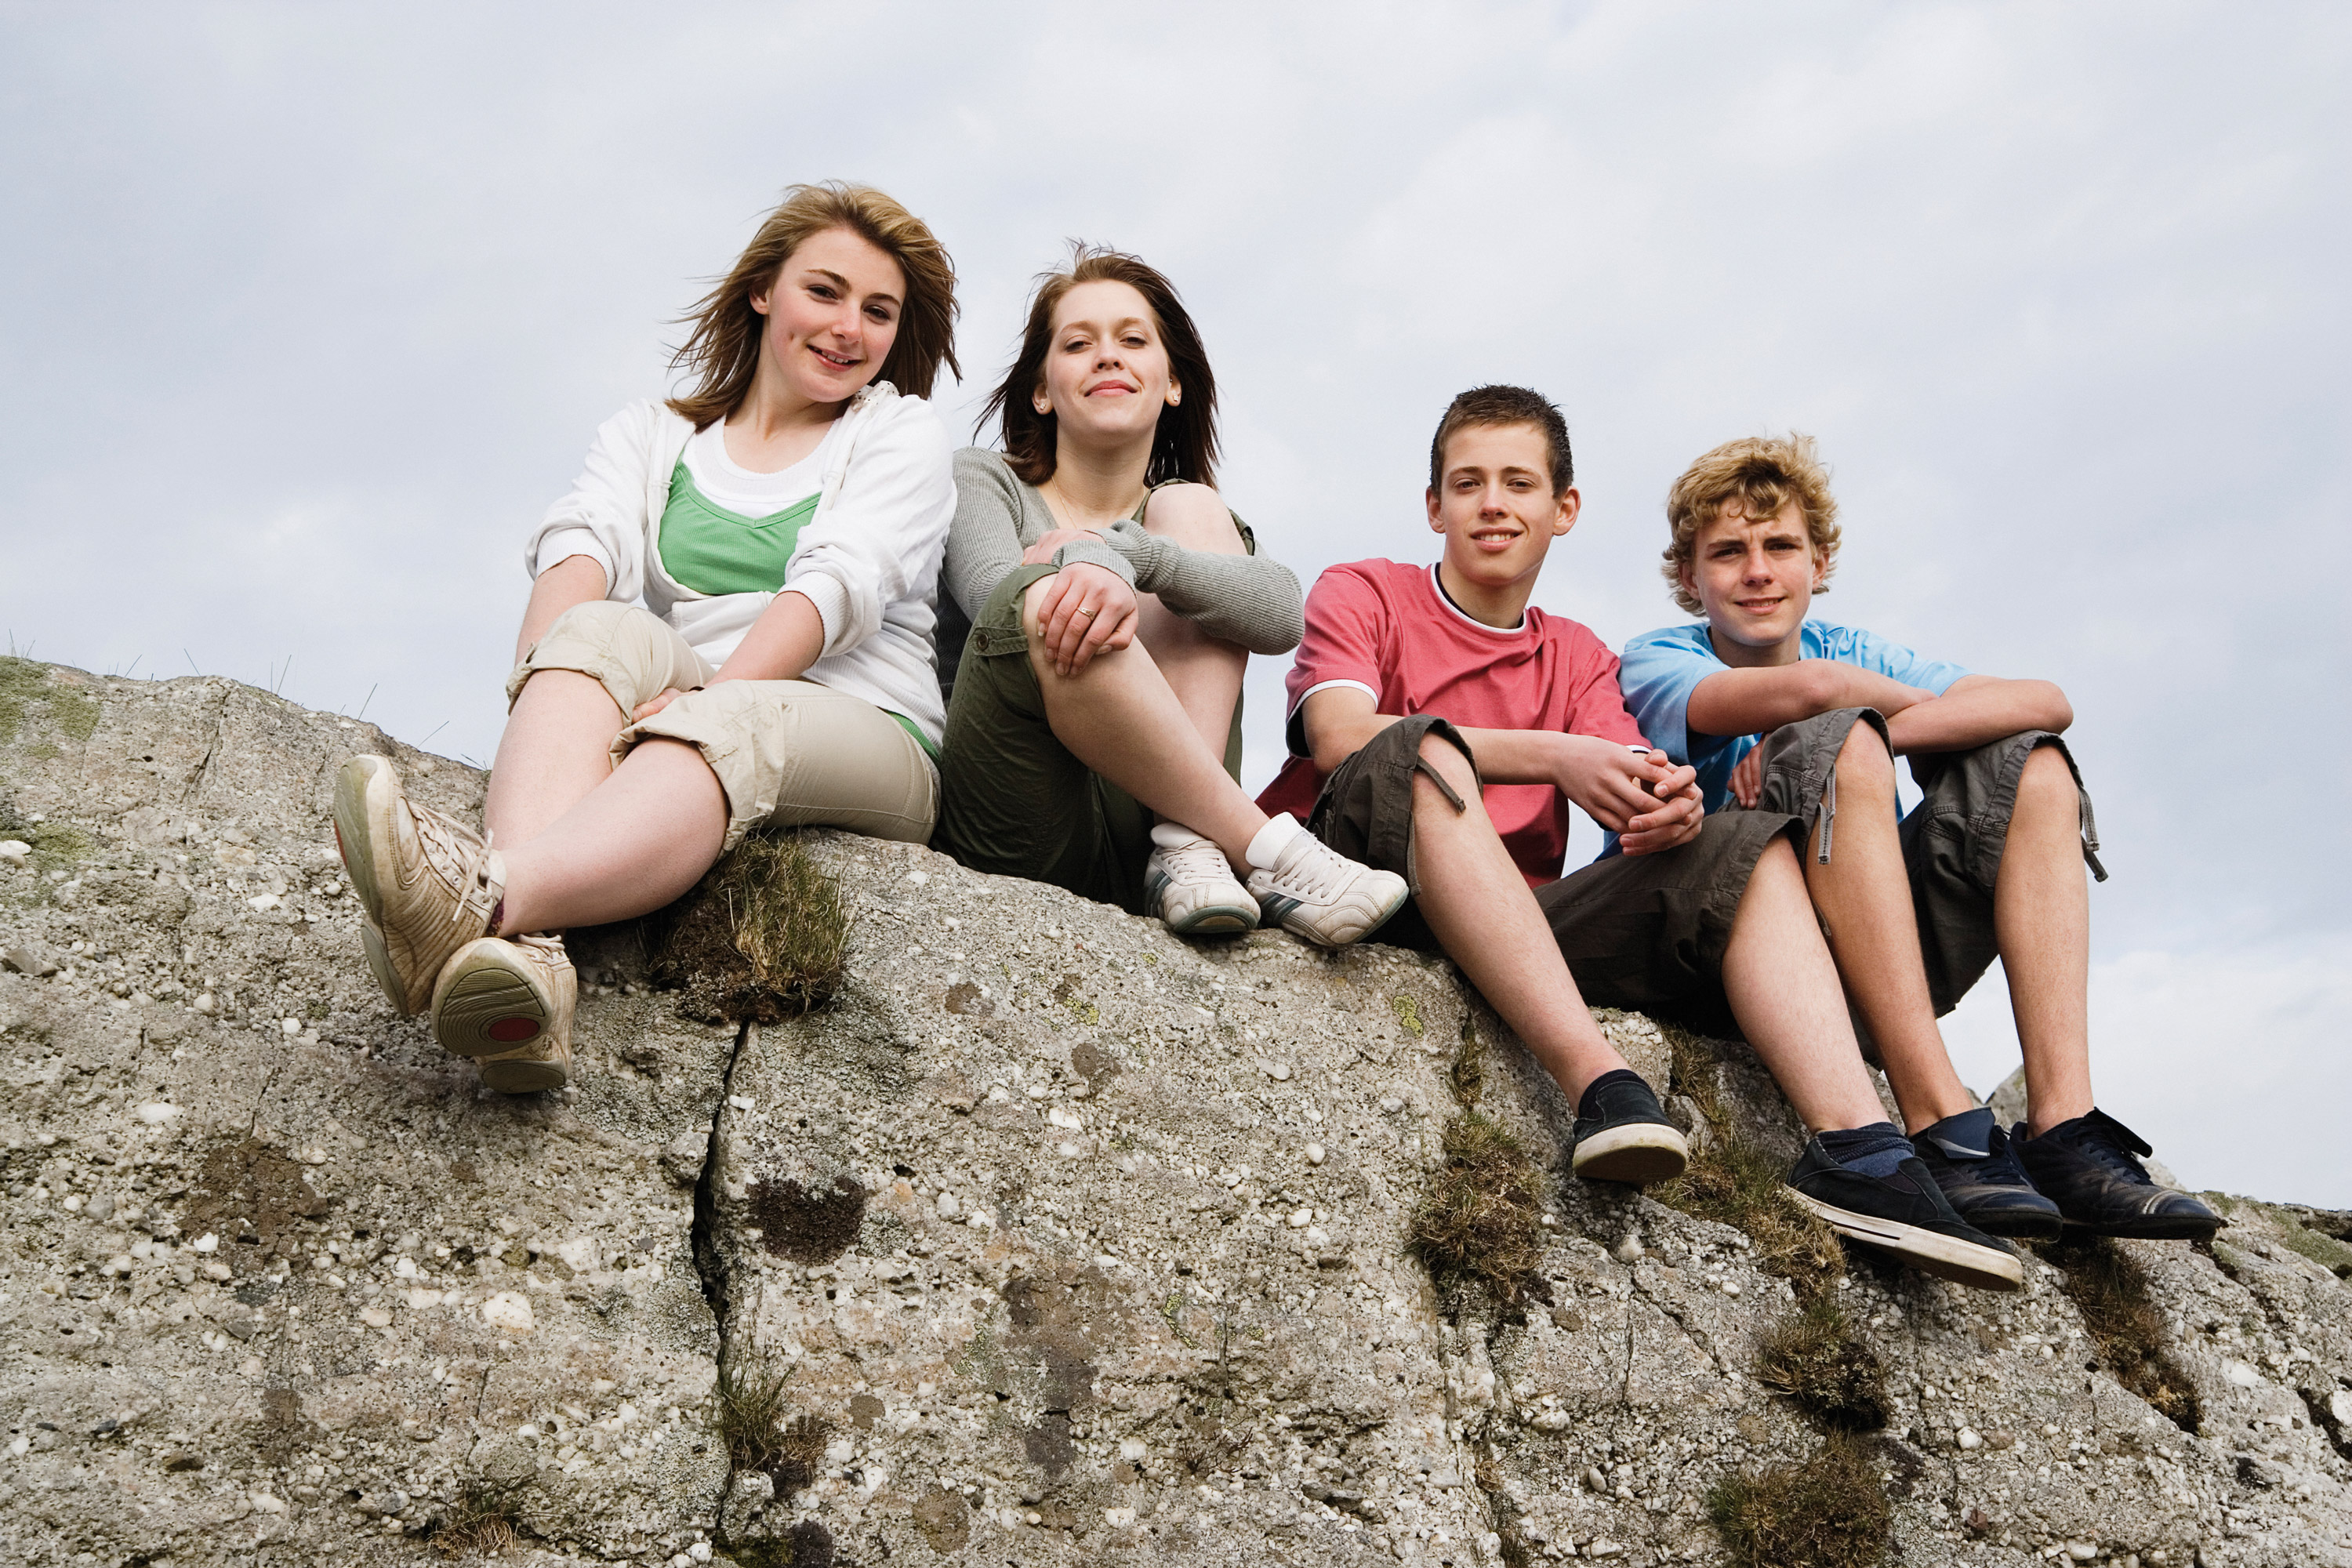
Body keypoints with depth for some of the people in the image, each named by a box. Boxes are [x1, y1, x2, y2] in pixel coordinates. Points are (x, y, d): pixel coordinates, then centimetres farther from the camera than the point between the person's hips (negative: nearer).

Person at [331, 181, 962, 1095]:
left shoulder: (900, 431, 15)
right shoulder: (647, 436, 23)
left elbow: (838, 583, -5)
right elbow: (582, 547, 1)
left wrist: (703, 697, -22)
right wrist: (549, 691, -22)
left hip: (863, 741, -2)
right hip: (698, 714, 2)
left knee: (725, 728, -36)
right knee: (605, 629, -31)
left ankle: (489, 897, -66)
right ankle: (523, 952, -57)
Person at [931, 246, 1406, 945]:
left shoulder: (1195, 517, 21)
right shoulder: (982, 481, 15)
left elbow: (1282, 615, -5)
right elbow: (996, 592, -10)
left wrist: (1123, 550, -23)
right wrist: (1094, 565, -33)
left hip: (1138, 842, 2)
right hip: (1009, 829, -2)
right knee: (1048, 605, -28)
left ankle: (1189, 848, -25)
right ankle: (1267, 854, -24)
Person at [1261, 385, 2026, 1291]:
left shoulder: (1578, 660, 25)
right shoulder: (1360, 595, 12)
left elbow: (1631, 787, 5)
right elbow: (1338, 737, -10)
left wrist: (1667, 805, -22)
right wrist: (1553, 758, -20)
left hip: (1520, 925, 5)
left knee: (1749, 851, -11)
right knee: (1421, 750, -33)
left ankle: (1853, 1150, -32)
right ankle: (1597, 1082, -46)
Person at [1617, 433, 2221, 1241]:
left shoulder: (1857, 653, 12)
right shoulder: (1656, 661, -1)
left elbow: (2048, 703, -8)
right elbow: (1811, 688, -25)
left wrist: (1874, 736, -20)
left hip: (1874, 973, 5)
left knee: (2028, 762, -8)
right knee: (1836, 740, -26)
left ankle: (2064, 1128, -23)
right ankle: (1942, 1122, -36)